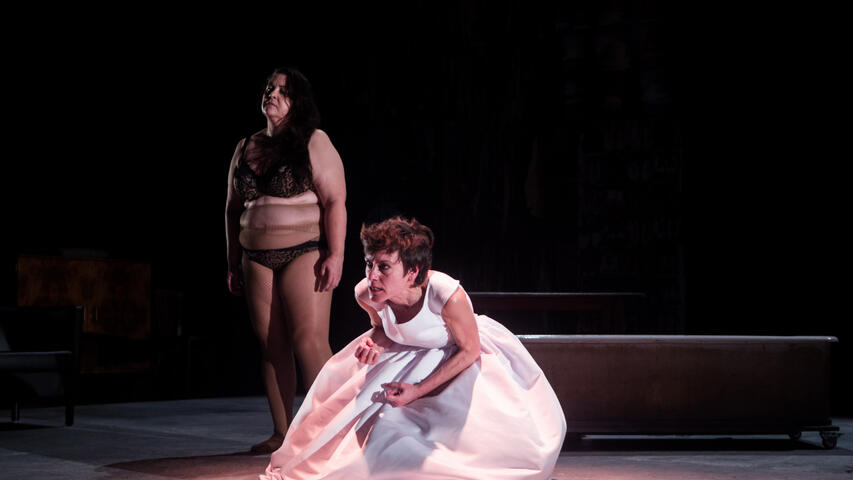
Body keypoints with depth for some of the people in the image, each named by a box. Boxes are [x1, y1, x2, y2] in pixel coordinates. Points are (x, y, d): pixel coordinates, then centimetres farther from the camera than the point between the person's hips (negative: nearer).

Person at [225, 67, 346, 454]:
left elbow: (335, 201, -8)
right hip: (257, 259, 5)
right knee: (272, 346, 4)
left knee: (309, 342, -13)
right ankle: (281, 433, 8)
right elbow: (233, 209, 20)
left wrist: (335, 255, -16)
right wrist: (233, 263, 17)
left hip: (304, 253, -5)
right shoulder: (246, 148, 15)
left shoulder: (313, 142, -1)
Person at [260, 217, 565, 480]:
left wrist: (419, 390, -26)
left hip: (459, 359, -4)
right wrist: (373, 344, -24)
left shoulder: (448, 296, -39)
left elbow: (469, 351, -22)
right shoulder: (365, 295, -24)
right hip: (408, 356, 4)